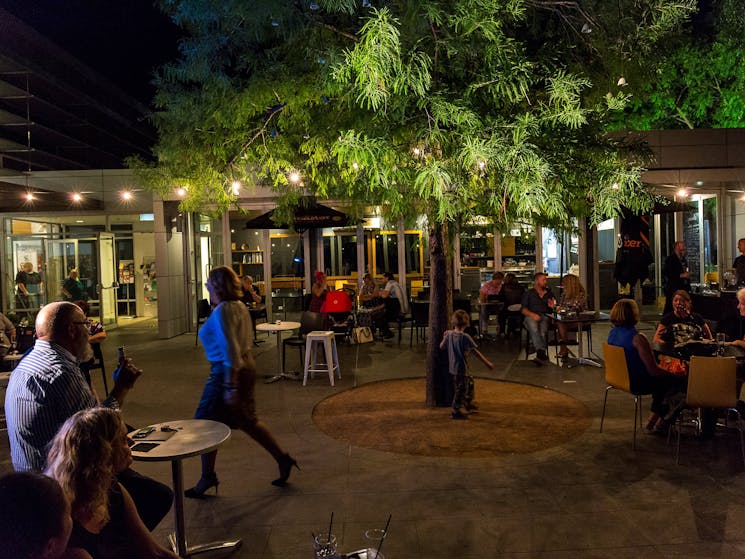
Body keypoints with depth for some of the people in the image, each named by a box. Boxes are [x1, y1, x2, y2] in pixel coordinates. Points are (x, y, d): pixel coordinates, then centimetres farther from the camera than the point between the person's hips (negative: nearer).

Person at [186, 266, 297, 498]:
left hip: (227, 371, -9)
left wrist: (230, 386, -23)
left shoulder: (222, 311, -19)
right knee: (247, 421, 18)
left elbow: (230, 350, -24)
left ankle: (207, 477, 19)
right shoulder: (239, 306, 9)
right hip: (247, 367, 9)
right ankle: (282, 458, 22)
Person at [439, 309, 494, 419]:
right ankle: (455, 411, 15)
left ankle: (468, 402, 43)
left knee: (470, 382, 27)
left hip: (452, 367, 8)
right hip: (461, 368, -8)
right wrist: (487, 363, -11)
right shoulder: (465, 337, -20)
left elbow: (441, 347, 11)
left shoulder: (449, 334, -2)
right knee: (461, 389, 5)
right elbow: (476, 352, -18)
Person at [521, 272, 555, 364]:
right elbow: (523, 309, 7)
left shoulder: (549, 293, 27)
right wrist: (532, 314, -12)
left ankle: (540, 354, -46)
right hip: (531, 316, -2)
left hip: (545, 316, 2)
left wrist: (552, 306, 3)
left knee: (543, 331, -34)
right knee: (534, 329, -37)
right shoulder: (528, 293, 18)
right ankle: (541, 352, -53)